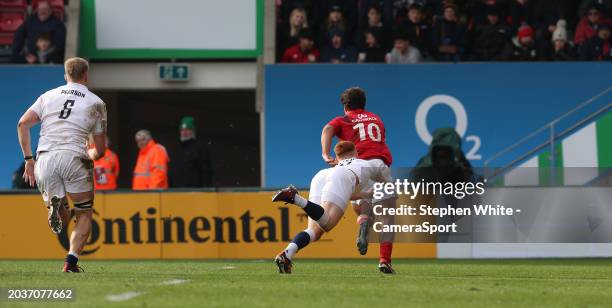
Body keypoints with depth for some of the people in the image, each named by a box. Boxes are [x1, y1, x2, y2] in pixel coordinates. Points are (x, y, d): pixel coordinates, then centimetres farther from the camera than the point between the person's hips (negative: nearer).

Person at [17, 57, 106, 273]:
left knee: (62, 218, 16)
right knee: (84, 215, 12)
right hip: (74, 156, -2)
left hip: (45, 158, 2)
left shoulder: (48, 96, 19)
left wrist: (28, 159, 7)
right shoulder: (96, 103, 14)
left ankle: (55, 205, -20)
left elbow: (23, 124, 5)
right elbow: (100, 150, 15)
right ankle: (72, 260, -8)